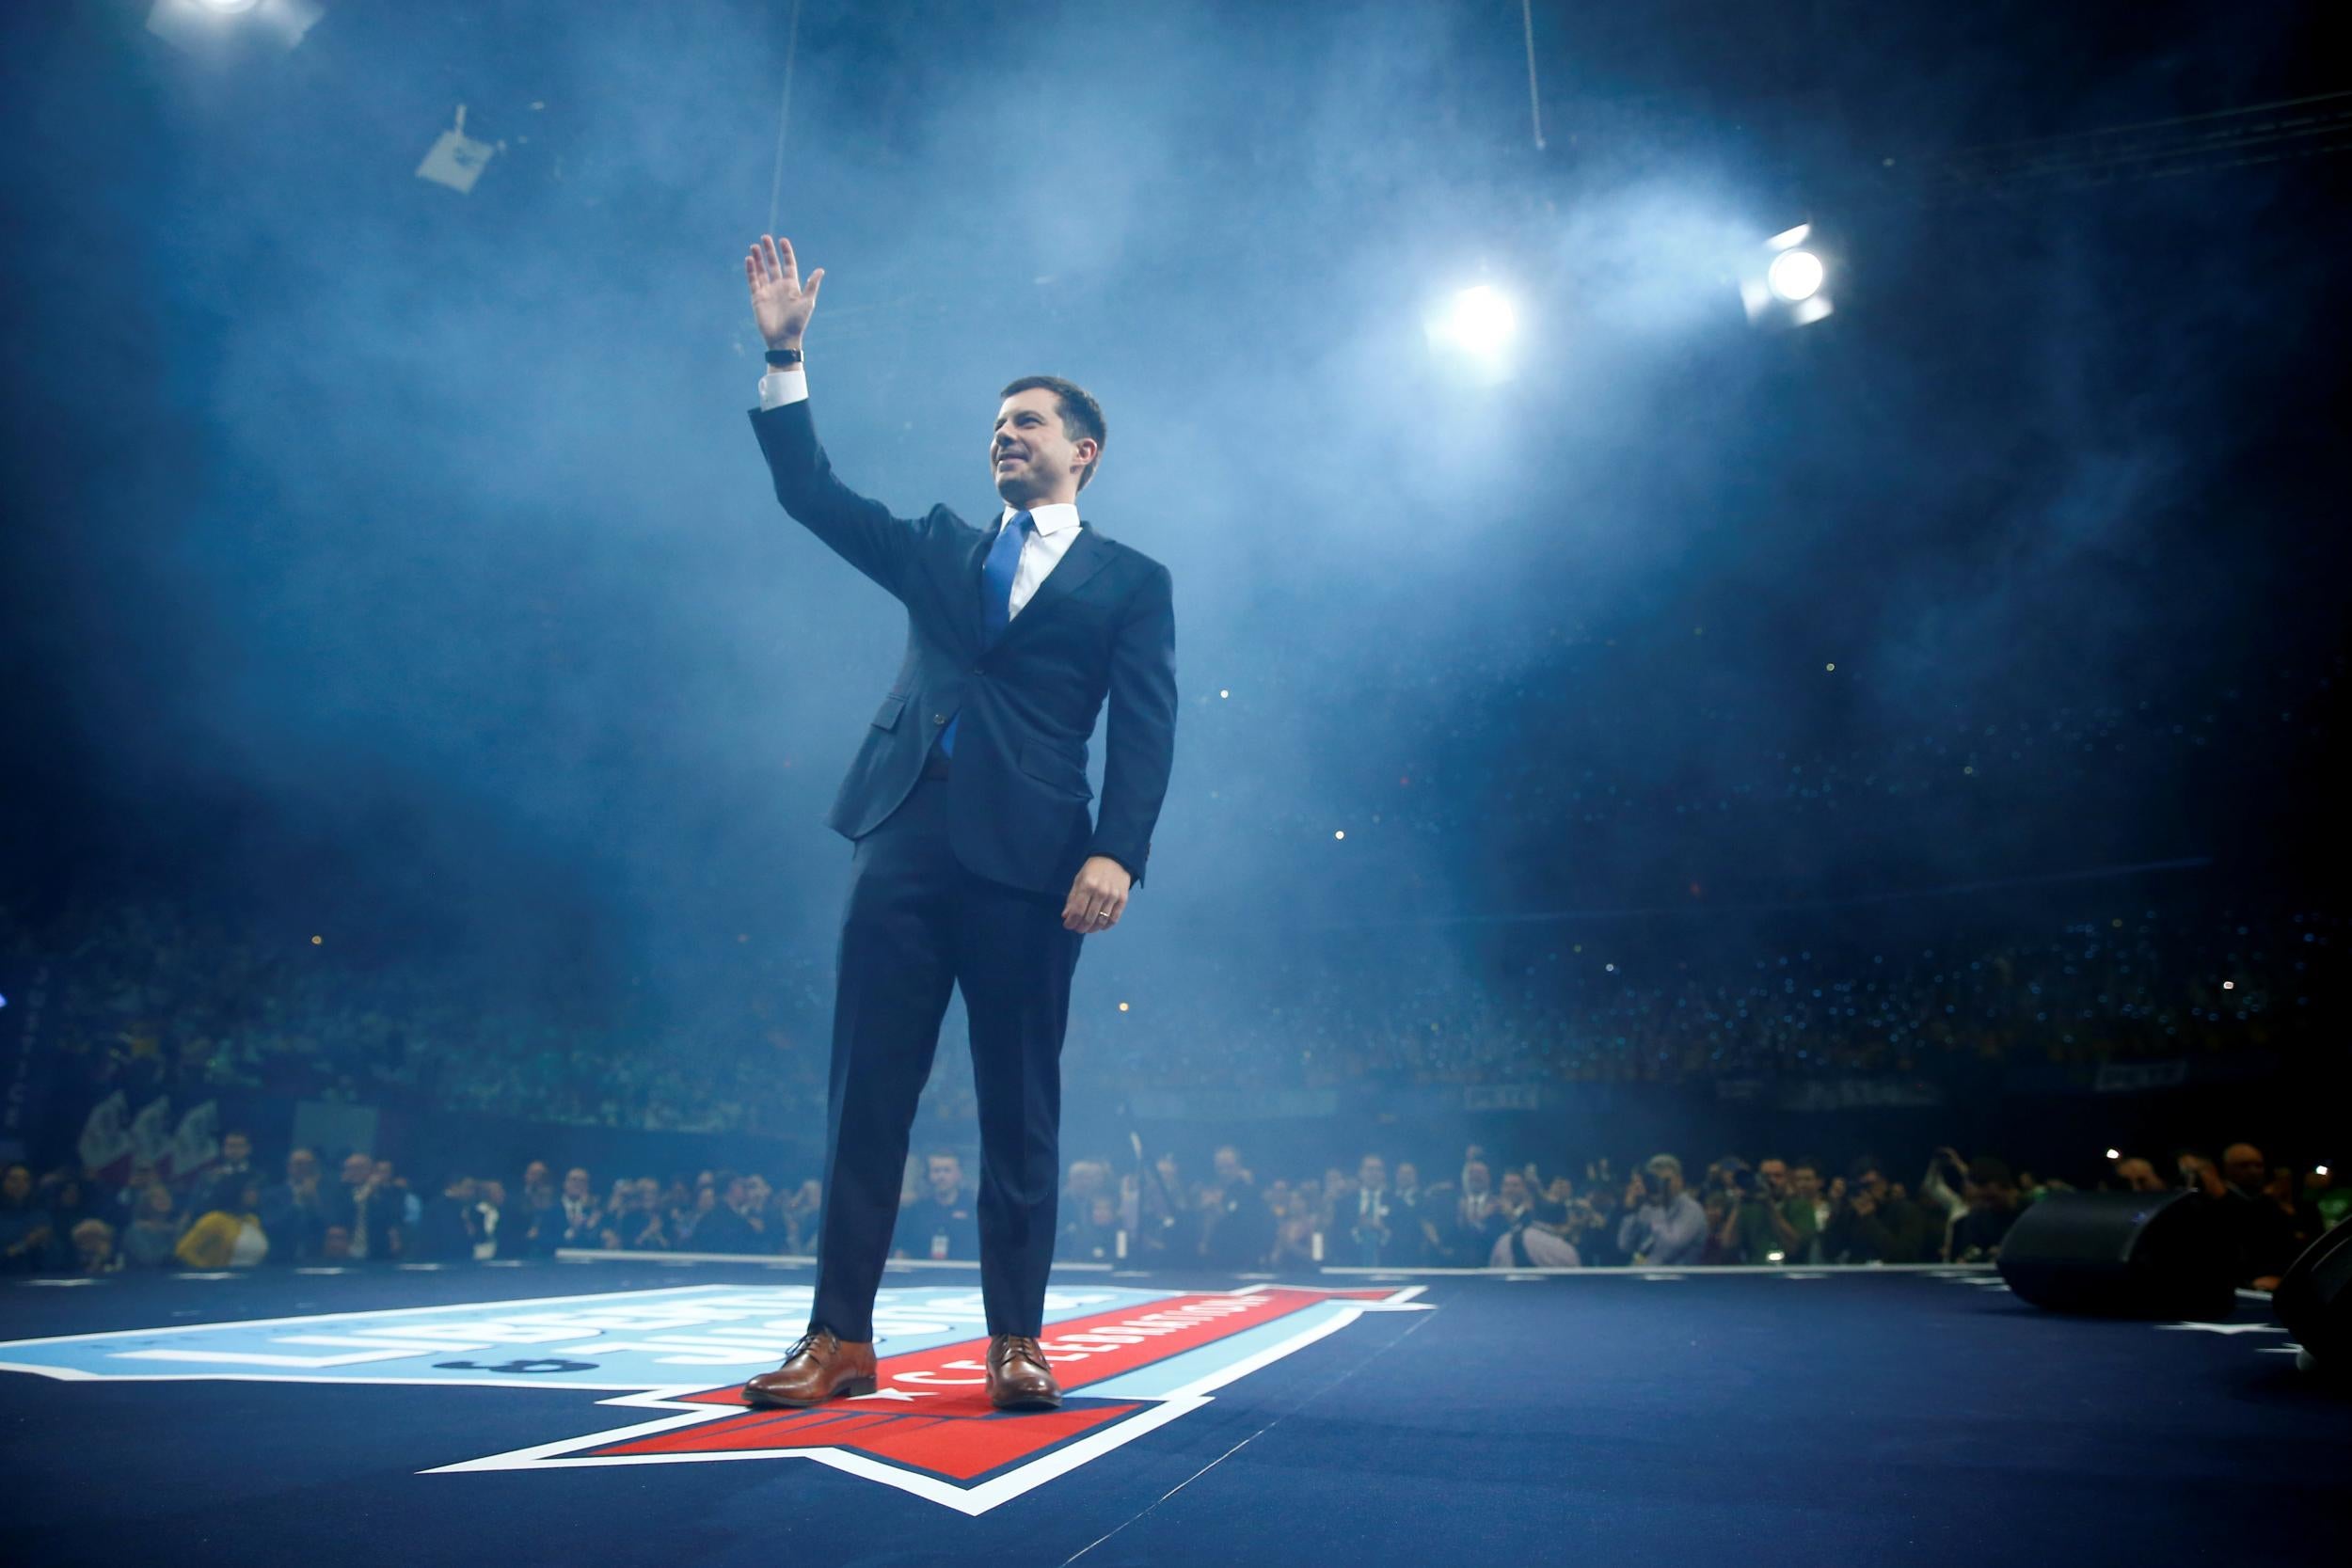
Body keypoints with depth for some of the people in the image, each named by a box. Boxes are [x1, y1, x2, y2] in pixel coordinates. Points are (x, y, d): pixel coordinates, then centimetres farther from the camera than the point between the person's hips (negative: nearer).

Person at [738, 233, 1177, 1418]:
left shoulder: (1130, 581, 10)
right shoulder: (938, 547, 23)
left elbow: (1145, 730, -1)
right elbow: (812, 493, 17)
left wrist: (1116, 854, -14)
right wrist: (786, 358, 9)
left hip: (1028, 858, -3)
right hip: (905, 838, 4)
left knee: (1019, 1106, 2)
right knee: (865, 1093, 2)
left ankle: (1017, 1341, 13)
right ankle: (841, 1337, 11)